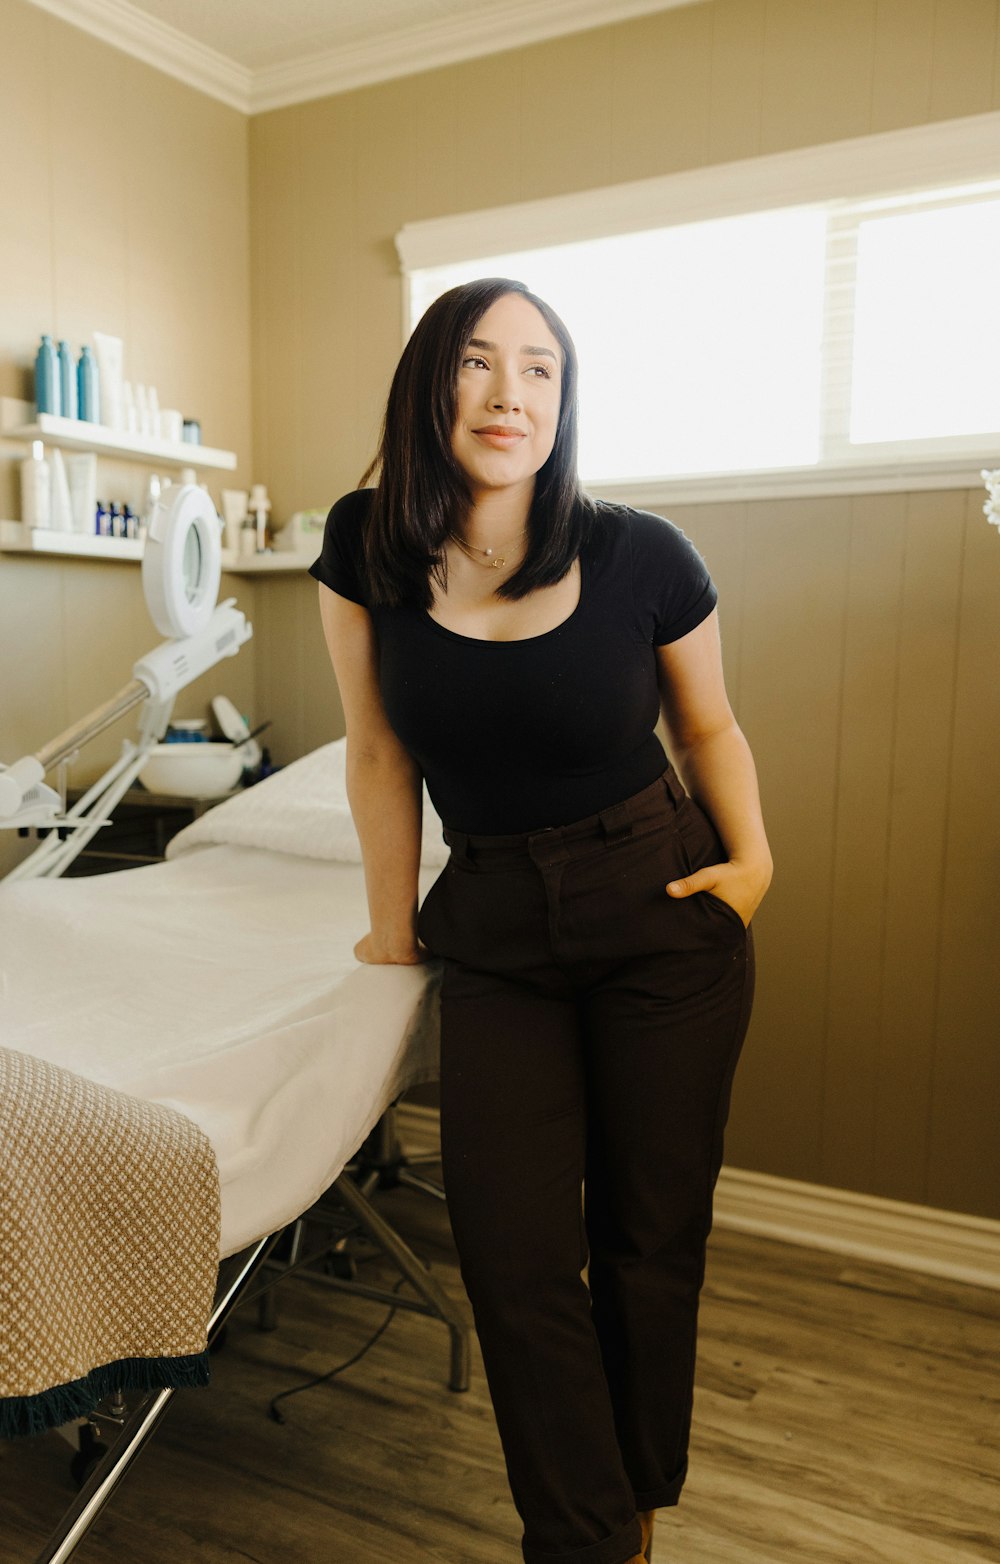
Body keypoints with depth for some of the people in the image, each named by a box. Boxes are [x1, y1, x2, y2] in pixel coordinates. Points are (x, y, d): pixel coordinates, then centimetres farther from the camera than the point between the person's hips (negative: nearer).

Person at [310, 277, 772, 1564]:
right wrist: (394, 928, 6)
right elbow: (381, 757, 0)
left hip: (662, 916, -1)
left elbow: (708, 726, 6)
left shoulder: (642, 558, -11)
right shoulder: (366, 548, -6)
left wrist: (753, 854, -9)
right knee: (514, 1261, 1)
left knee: (650, 1240, 10)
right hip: (492, 927, 2)